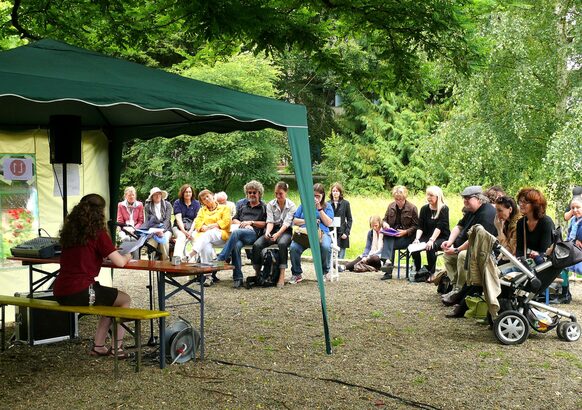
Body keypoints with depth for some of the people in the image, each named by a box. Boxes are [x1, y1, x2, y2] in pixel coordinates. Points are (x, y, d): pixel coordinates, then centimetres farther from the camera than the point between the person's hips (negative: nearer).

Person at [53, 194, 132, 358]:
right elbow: (120, 262, -9)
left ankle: (99, 346, 27)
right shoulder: (97, 233, -8)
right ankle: (117, 347, 16)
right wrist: (126, 256, 14)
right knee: (125, 300, 16)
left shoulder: (69, 231, 12)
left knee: (110, 299, 29)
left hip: (60, 293, 7)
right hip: (80, 293, -7)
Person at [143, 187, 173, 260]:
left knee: (164, 241, -33)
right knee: (151, 243, -32)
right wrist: (155, 231, -17)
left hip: (165, 229, 0)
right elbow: (147, 221, 2)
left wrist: (162, 230, -22)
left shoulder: (167, 205, 6)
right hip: (153, 230, 0)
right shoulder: (147, 206, 9)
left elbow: (167, 220, -3)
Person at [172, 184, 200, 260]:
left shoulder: (196, 204, 11)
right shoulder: (177, 203, 7)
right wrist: (184, 231, -20)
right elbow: (178, 218, -4)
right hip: (179, 227, -1)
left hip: (192, 227, 1)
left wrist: (190, 231, -15)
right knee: (181, 236, -35)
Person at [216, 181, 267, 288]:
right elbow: (234, 220, 30)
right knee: (236, 245, -34)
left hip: (253, 233, -3)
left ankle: (220, 259, -43)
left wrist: (251, 222, -1)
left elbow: (266, 224, 8)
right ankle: (237, 278, -34)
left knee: (236, 232, -38)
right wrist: (240, 223, 8)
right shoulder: (242, 206, 35)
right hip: (239, 232, 4)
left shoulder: (264, 208, 20)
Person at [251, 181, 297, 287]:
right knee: (257, 245, -26)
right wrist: (267, 232, -25)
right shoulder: (270, 205, 7)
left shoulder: (291, 205, -1)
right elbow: (270, 221, -2)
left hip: (285, 231, -3)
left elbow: (287, 223, -12)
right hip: (272, 230, 3)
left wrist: (277, 234, -29)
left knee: (282, 243, -39)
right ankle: (257, 273, -15)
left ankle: (282, 275, -38)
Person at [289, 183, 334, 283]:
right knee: (293, 248, -31)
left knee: (325, 247, -36)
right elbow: (295, 221, 13)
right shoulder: (304, 204, 18)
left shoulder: (327, 206, 14)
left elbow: (329, 223, 0)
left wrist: (319, 208, -5)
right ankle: (297, 274, -9)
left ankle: (324, 272, -9)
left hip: (321, 233, -1)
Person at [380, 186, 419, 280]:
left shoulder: (412, 208, -3)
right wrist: (384, 223, -8)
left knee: (388, 244, -31)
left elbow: (415, 226, -2)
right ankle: (388, 261, -45)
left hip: (407, 236, -4)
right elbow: (384, 219, 17)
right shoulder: (391, 206, 8)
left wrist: (405, 232, -18)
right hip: (392, 234, 4)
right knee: (387, 238, -32)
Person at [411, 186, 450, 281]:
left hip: (442, 238, -5)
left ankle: (431, 274, -20)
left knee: (430, 247, -34)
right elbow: (420, 227, 1)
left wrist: (431, 240, -31)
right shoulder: (424, 209, 7)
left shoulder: (444, 209, -8)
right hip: (427, 236, 5)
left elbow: (439, 227, -19)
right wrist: (417, 239, -17)